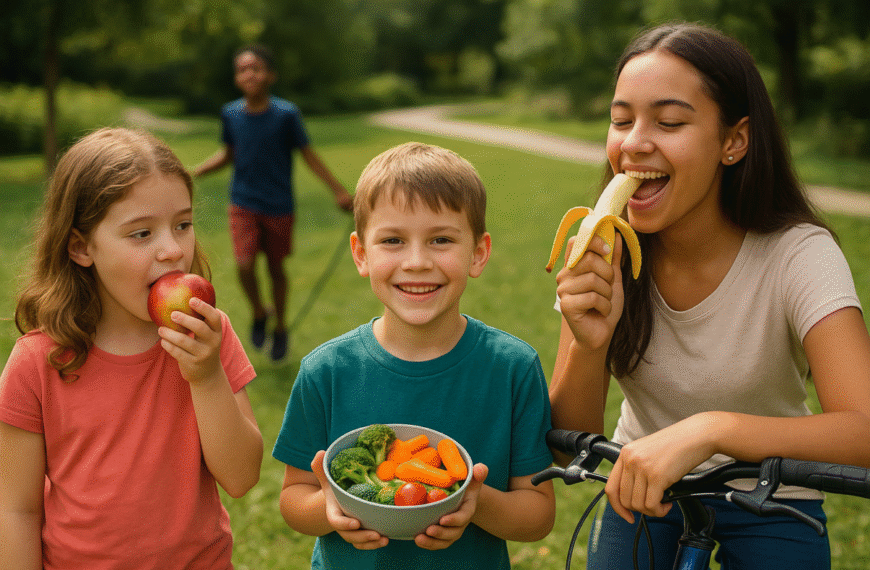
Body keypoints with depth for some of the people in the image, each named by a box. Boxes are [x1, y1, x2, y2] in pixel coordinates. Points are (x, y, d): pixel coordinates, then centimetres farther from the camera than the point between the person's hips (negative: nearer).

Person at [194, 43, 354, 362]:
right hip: (243, 203, 2)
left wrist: (338, 190, -6)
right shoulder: (230, 114, -3)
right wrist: (193, 173, 6)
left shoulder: (286, 114, -13)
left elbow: (308, 154, -4)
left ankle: (280, 328, 33)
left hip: (279, 206, -1)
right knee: (245, 266, -13)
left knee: (276, 268, 10)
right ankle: (259, 313, 18)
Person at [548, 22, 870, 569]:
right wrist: (589, 344, -35)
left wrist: (711, 428, -50)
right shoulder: (605, 254, -16)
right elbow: (569, 444, -15)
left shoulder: (799, 255, -25)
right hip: (643, 488, 2)